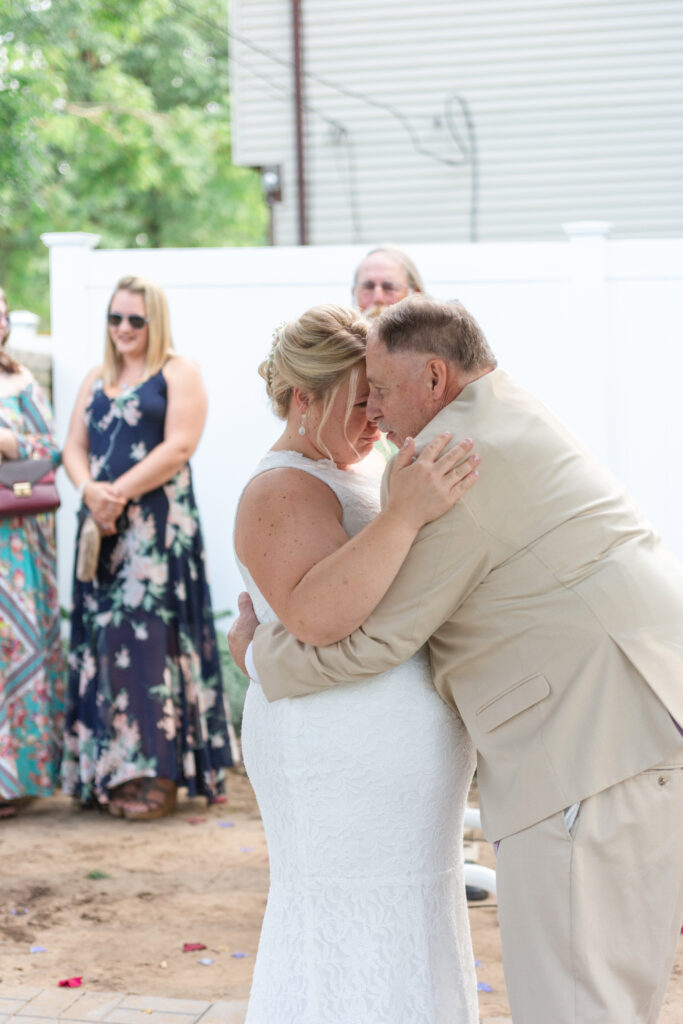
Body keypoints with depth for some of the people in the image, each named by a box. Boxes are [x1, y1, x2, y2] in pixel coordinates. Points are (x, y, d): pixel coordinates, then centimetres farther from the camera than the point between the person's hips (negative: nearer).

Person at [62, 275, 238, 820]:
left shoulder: (179, 373, 1)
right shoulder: (96, 380, 19)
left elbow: (179, 445, -10)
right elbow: (74, 447, 13)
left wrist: (120, 492, -14)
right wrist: (90, 490, -8)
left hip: (158, 525, -6)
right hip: (103, 529, 6)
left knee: (150, 633, -9)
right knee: (105, 638, 3)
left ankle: (156, 774, -7)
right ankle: (110, 773, 7)